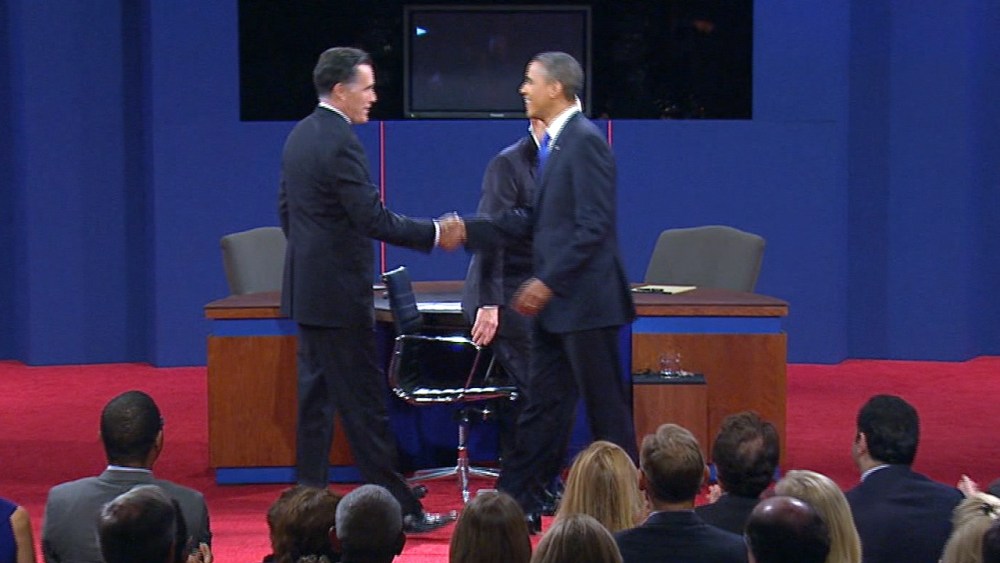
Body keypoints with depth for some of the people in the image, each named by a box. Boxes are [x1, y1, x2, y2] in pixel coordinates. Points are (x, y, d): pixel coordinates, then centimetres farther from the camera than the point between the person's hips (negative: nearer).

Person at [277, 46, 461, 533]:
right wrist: (435, 234, -14)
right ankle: (397, 507, -1)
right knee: (364, 403, -5)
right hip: (339, 293, -10)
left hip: (306, 288, 10)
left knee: (315, 397, 12)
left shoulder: (299, 136, 11)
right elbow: (374, 219, -22)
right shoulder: (339, 142, -18)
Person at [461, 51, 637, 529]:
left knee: (605, 408, 0)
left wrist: (548, 282, -21)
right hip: (555, 303, 9)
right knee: (542, 405, 12)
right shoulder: (552, 143, 14)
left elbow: (593, 227, -20)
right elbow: (533, 221, 17)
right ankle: (516, 503, 16)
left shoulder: (585, 141, -15)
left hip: (585, 300, -9)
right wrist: (467, 232, 10)